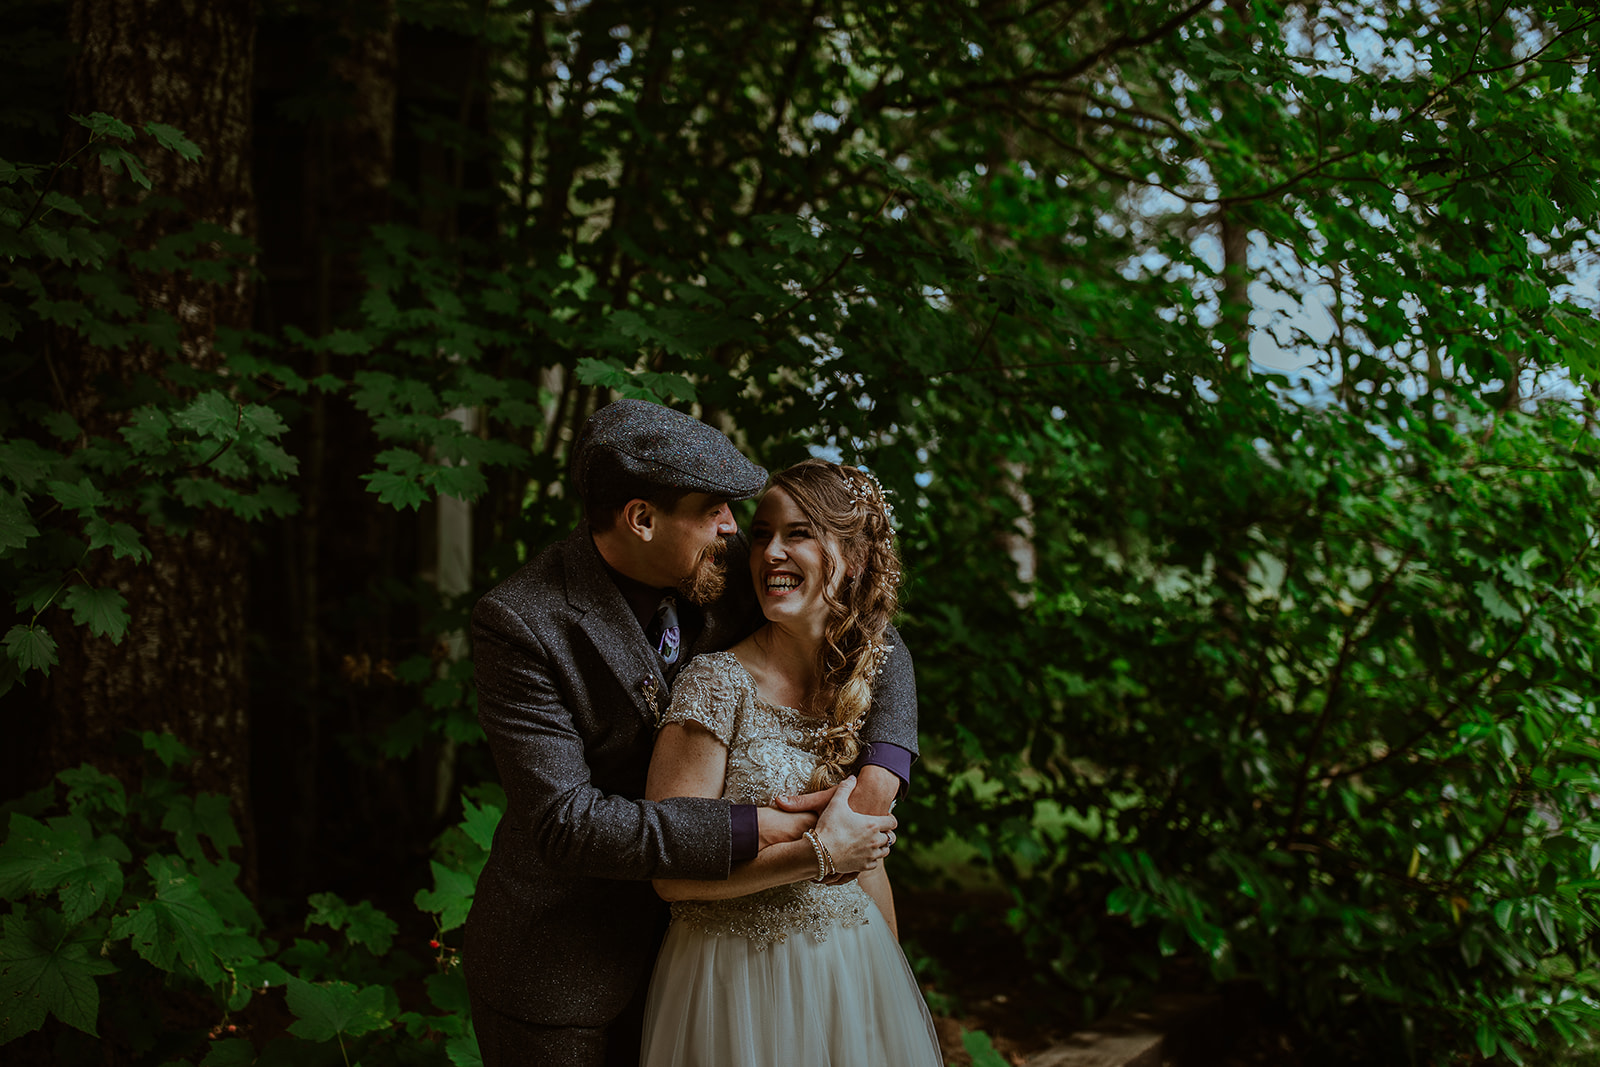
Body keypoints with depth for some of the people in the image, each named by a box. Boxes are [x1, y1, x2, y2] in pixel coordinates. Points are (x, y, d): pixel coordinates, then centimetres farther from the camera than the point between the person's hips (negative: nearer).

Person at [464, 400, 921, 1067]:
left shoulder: (722, 573, -7)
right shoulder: (520, 622, -23)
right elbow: (563, 821, -28)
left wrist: (879, 777, -16)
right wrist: (754, 832, -30)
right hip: (557, 972, -5)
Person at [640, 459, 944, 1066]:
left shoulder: (869, 684, 2)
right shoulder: (719, 683, -15)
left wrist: (893, 974, 15)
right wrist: (818, 854, -20)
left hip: (855, 975, 5)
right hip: (740, 984, -5)